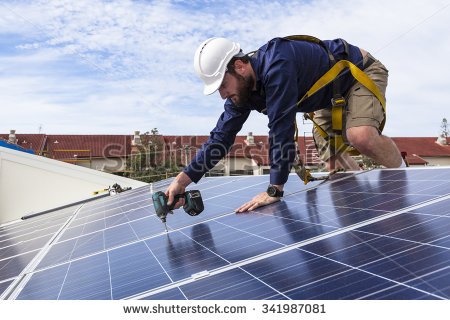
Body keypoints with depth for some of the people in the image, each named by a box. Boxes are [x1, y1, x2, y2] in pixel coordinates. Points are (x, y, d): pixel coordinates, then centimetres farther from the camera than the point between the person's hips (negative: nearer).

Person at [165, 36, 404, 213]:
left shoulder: (276, 65, -40)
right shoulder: (241, 87, -12)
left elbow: (281, 129, -42)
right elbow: (221, 136, -10)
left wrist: (275, 190, -38)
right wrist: (183, 179, -16)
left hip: (361, 71, -8)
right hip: (330, 97, 8)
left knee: (361, 137, -33)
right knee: (332, 161, 2)